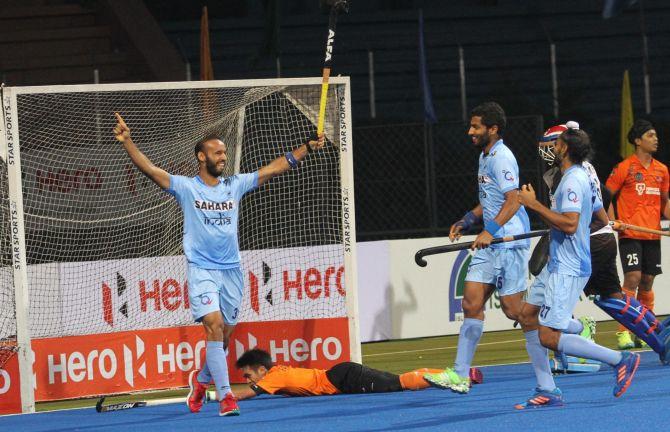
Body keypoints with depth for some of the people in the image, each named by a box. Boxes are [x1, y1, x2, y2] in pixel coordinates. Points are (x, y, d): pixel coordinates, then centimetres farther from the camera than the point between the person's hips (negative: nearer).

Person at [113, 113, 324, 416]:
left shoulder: (234, 186, 10)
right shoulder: (186, 187, -1)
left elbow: (274, 169, 12)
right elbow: (150, 170, -11)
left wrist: (307, 148, 9)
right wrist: (127, 142, -23)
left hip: (231, 270, 4)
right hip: (201, 269, -4)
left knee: (225, 336, 9)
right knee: (214, 326, -19)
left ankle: (201, 380, 36)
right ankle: (225, 396, -20)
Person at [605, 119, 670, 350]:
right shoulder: (624, 168, -4)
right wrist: (611, 221, -13)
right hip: (630, 234, -5)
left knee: (647, 282, 8)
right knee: (632, 278, -14)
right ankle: (623, 333, -12)